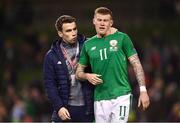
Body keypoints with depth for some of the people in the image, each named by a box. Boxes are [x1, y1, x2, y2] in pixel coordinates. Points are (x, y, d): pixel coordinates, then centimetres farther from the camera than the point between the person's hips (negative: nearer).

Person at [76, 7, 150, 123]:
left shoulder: (121, 38, 1)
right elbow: (79, 72, 19)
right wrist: (87, 76, -4)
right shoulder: (88, 44, 12)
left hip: (121, 96, -4)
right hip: (100, 99, 4)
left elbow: (136, 64, 1)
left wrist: (143, 90, -6)